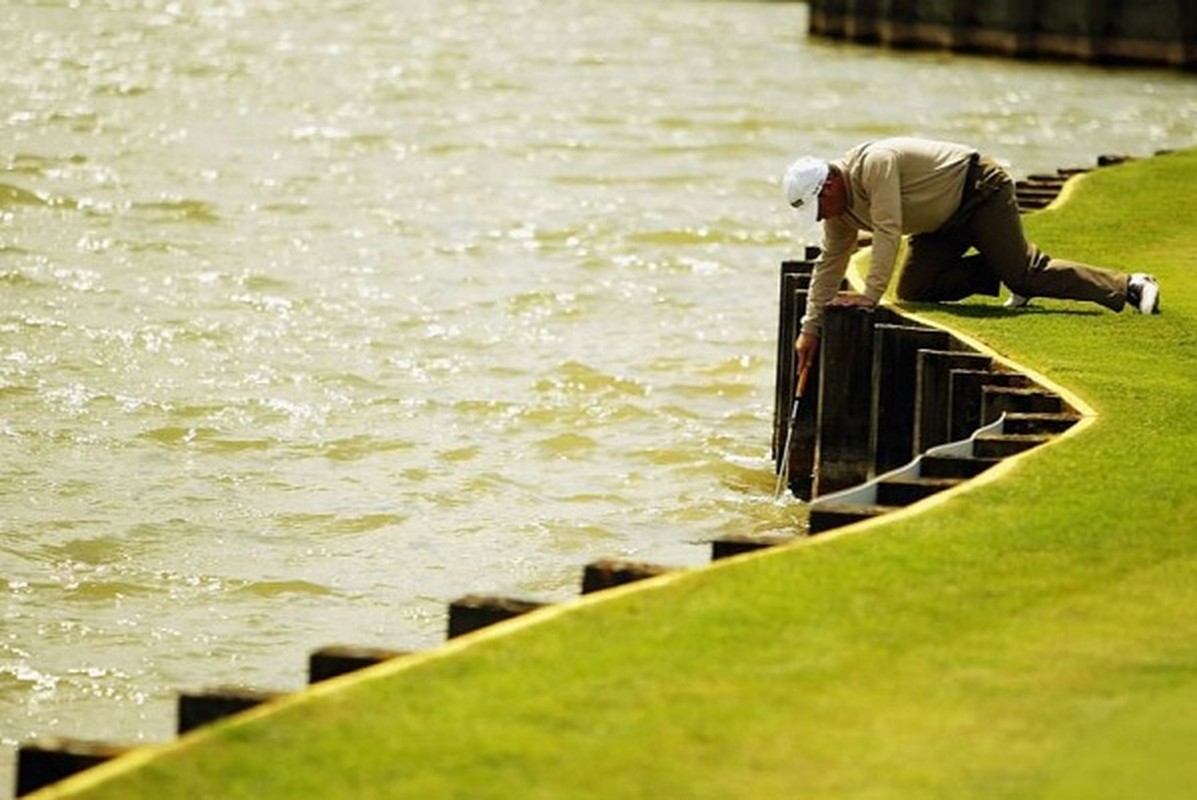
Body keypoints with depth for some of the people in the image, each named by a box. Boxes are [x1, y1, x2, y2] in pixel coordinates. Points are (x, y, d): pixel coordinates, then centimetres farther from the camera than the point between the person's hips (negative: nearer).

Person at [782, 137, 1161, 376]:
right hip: (944, 222, 9)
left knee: (1025, 271, -14)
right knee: (913, 289, -2)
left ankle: (1129, 287, -9)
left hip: (980, 191, -9)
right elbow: (829, 264, 9)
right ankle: (999, 273, 10)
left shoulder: (874, 163, -30)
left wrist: (870, 295, -35)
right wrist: (810, 327, 8)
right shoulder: (840, 211, -1)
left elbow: (888, 231, -35)